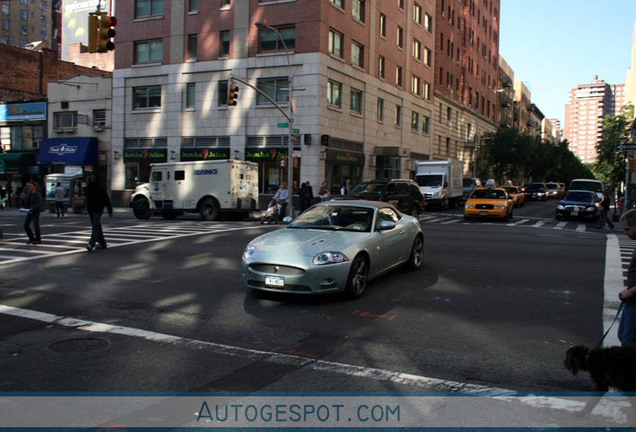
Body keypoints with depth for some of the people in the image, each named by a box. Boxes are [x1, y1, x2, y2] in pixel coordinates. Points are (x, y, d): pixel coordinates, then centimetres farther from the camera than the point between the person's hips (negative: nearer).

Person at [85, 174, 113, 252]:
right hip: (90, 211, 7)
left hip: (98, 211, -7)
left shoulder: (100, 188, -6)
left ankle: (91, 245, -25)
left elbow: (107, 200, -7)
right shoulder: (88, 188, 12)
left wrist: (110, 211, -9)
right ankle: (103, 244, 20)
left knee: (95, 227, -15)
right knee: (97, 228, 11)